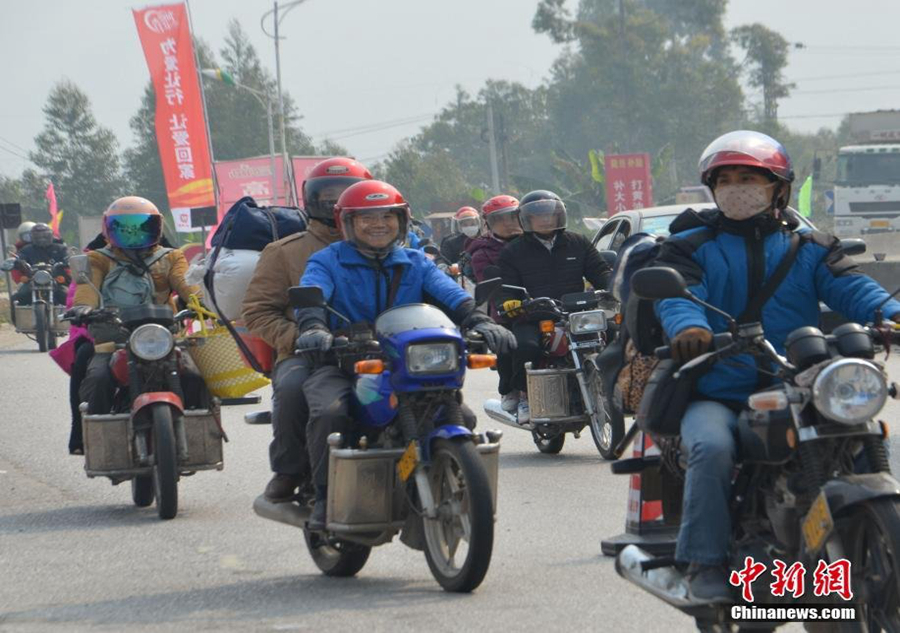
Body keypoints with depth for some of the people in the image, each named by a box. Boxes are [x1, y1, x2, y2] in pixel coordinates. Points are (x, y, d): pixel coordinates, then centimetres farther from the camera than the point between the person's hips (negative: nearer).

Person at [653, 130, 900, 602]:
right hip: (715, 396, -2)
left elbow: (848, 287, -3)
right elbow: (676, 293, -9)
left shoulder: (808, 248, 15)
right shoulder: (691, 245, 11)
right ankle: (705, 562, -23)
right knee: (712, 448, -32)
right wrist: (687, 326, -34)